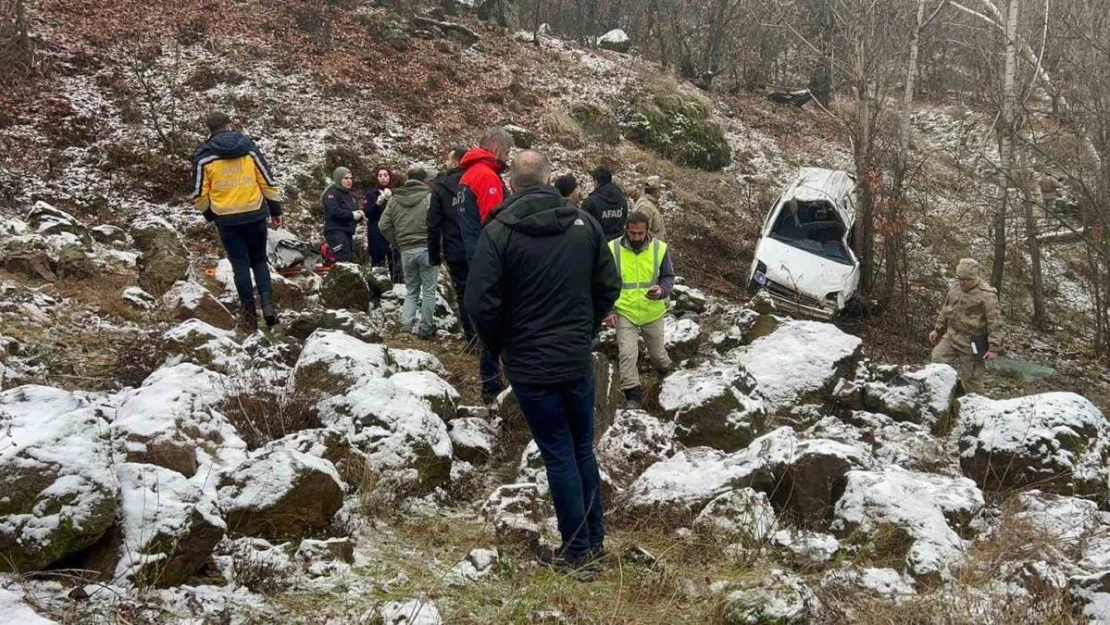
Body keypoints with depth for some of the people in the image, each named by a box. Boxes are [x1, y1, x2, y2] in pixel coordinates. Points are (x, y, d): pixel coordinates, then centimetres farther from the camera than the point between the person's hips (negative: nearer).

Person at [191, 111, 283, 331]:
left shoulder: (204, 156, -1)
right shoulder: (249, 148, 3)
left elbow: (200, 194, 1)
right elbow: (268, 181, 4)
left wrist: (209, 215, 18)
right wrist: (276, 210, 13)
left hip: (226, 219, -1)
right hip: (255, 214, 1)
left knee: (240, 265, 5)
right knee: (259, 260, 14)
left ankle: (250, 314, 5)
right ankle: (267, 303, -4)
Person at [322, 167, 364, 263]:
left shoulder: (351, 195, 23)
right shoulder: (332, 193, -4)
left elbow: (355, 211, 20)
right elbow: (334, 211, -19)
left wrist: (359, 215, -4)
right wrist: (352, 215, -18)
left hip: (348, 233, 9)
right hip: (335, 231, -9)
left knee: (349, 260, 4)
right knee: (344, 260, -22)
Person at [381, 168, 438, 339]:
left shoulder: (394, 199, 7)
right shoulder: (429, 197, -6)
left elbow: (384, 226, 5)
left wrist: (397, 243, 14)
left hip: (406, 251, 4)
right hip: (427, 249, -4)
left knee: (411, 290, 17)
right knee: (428, 290, 5)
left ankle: (407, 324, 8)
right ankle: (425, 328, 7)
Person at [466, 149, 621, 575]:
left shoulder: (499, 232, -13)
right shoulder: (584, 223, -1)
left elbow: (481, 303, -15)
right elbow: (609, 287, 5)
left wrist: (498, 347, 2)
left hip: (530, 365, -4)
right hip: (579, 360, 4)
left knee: (559, 456, 4)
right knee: (583, 450, 18)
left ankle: (577, 550, 12)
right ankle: (595, 538, 27)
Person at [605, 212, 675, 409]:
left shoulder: (660, 248, -10)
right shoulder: (613, 249, -12)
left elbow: (668, 277, 0)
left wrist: (662, 291, -23)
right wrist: (608, 310, -12)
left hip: (653, 313, 1)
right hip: (624, 313, -1)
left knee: (657, 352, 17)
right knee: (627, 355, -10)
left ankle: (665, 369, 51)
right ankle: (633, 398, 2)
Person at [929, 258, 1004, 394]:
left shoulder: (986, 295, -18)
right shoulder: (955, 288, 4)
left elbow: (995, 323, -18)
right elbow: (945, 311, 19)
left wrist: (994, 348, -21)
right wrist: (937, 330, 19)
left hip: (971, 343, -7)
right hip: (951, 337, 7)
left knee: (971, 379, 1)